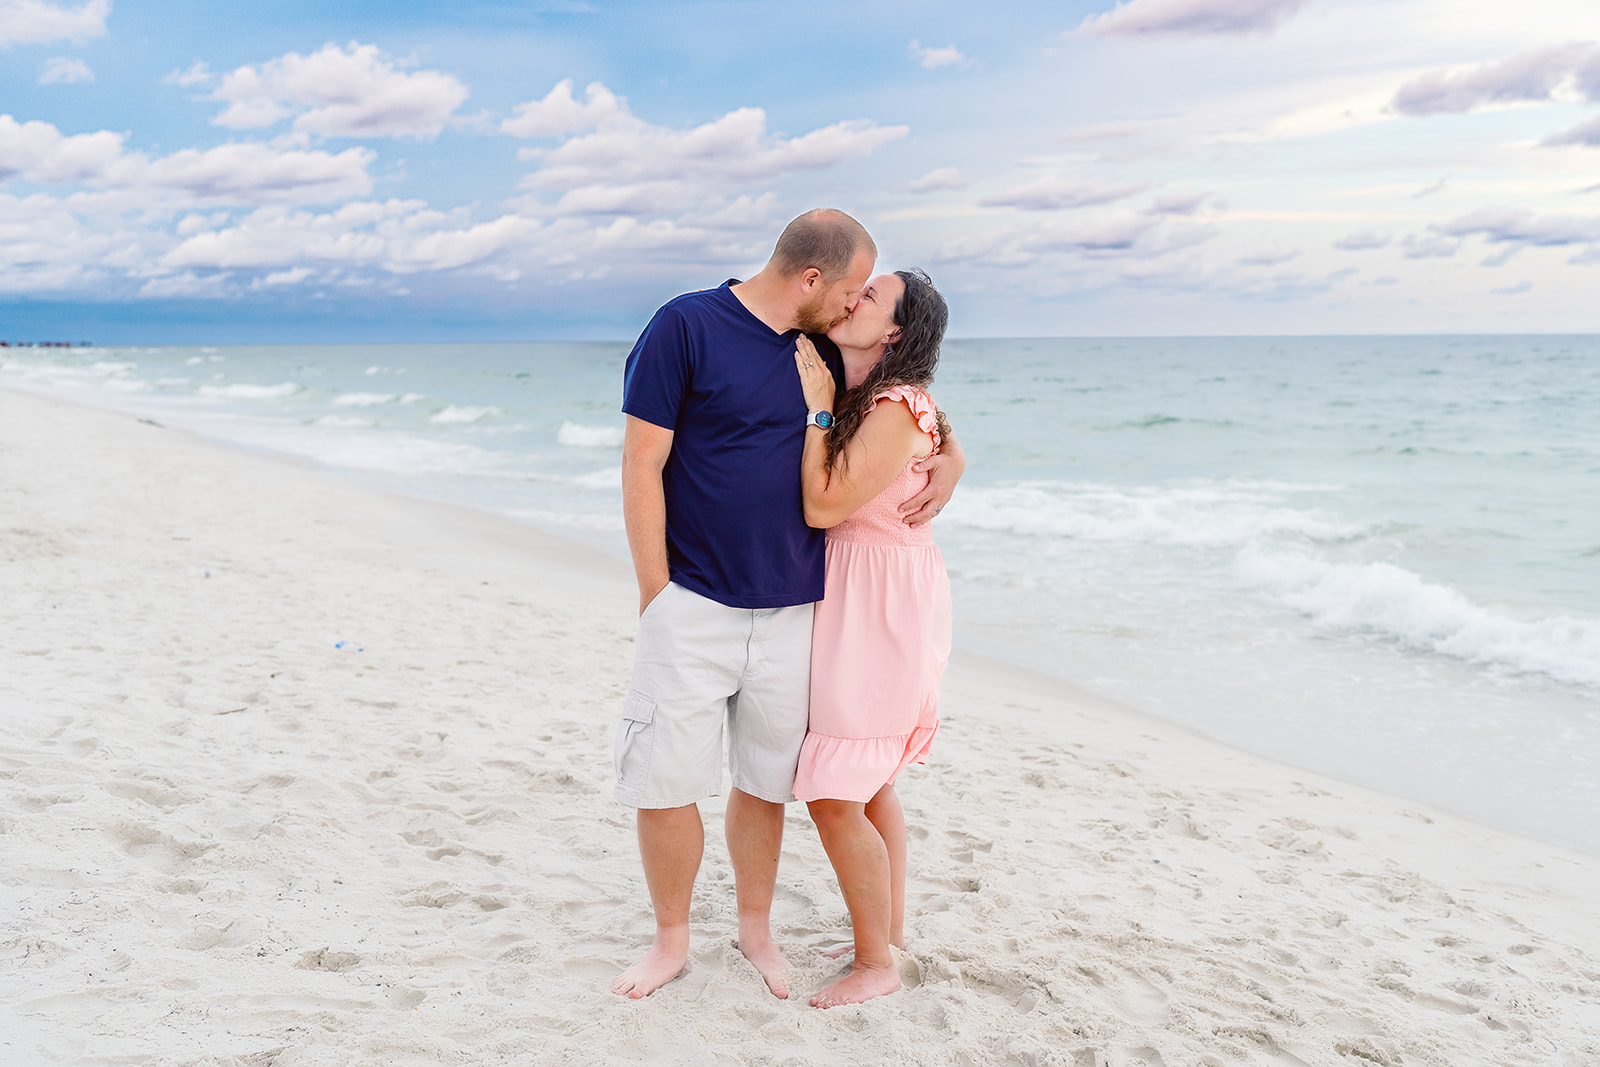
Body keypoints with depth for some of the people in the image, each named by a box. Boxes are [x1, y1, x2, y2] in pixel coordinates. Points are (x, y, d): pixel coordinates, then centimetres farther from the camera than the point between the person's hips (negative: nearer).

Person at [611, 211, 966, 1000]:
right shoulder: (686, 326, -8)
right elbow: (642, 466, -8)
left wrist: (946, 466, 0)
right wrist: (655, 593, -9)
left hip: (792, 611, 4)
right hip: (691, 605, -4)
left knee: (764, 783, 13)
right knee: (665, 783, 1)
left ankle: (755, 928, 34)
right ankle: (671, 940, 24)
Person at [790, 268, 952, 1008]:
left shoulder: (896, 408, -20)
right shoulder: (858, 397, 9)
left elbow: (823, 505, -20)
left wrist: (817, 407, -15)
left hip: (882, 605, -10)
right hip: (852, 593, 10)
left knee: (834, 795, -5)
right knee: (868, 783, 18)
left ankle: (876, 964, 11)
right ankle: (891, 932, 33)